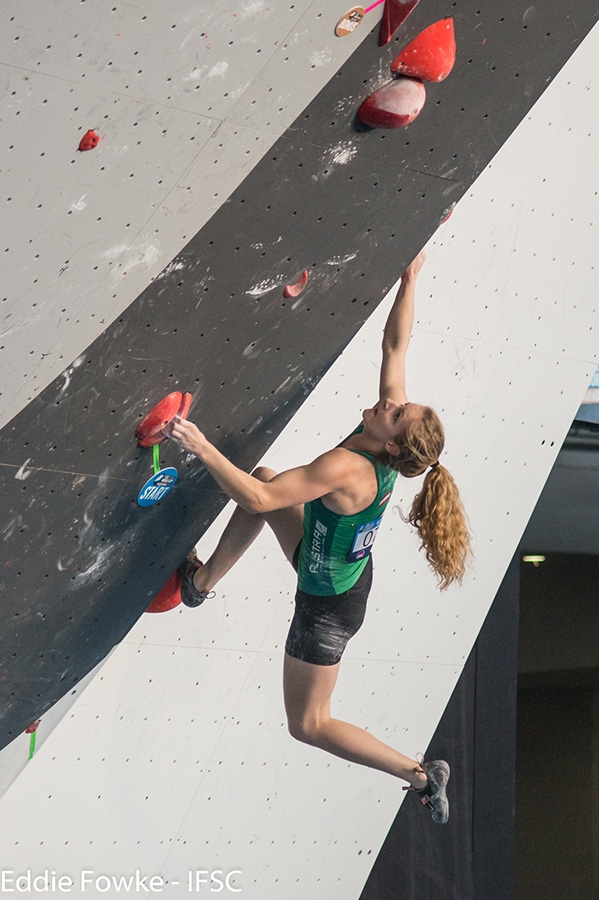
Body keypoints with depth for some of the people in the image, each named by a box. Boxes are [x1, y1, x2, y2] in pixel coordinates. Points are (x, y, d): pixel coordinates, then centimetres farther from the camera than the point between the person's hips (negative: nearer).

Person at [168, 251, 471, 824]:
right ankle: (204, 582, 31)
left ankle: (420, 775, 9)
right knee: (263, 473, 16)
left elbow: (256, 501, -42)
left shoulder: (344, 468, -39)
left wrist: (201, 447, -40)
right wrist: (410, 278, -7)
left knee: (307, 724, 9)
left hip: (328, 605, -8)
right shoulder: (386, 437, -17)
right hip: (341, 568, 9)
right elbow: (395, 345, -7)